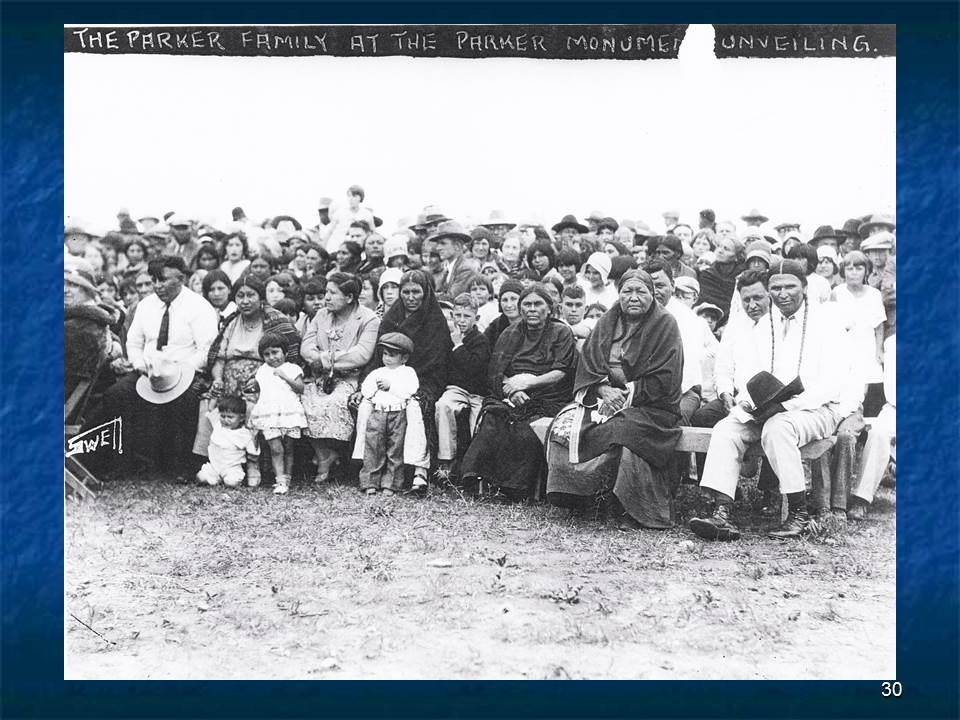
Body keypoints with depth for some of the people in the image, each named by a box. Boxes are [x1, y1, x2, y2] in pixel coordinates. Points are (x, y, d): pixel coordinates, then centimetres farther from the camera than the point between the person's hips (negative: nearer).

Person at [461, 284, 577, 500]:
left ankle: (517, 488, -28)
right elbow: (495, 375, 10)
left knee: (527, 433, -33)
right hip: (511, 399, 3)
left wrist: (529, 381, -13)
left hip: (547, 400, -3)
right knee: (492, 423, -30)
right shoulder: (510, 334, 20)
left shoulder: (561, 333, 10)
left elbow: (561, 373, -1)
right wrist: (511, 389, -12)